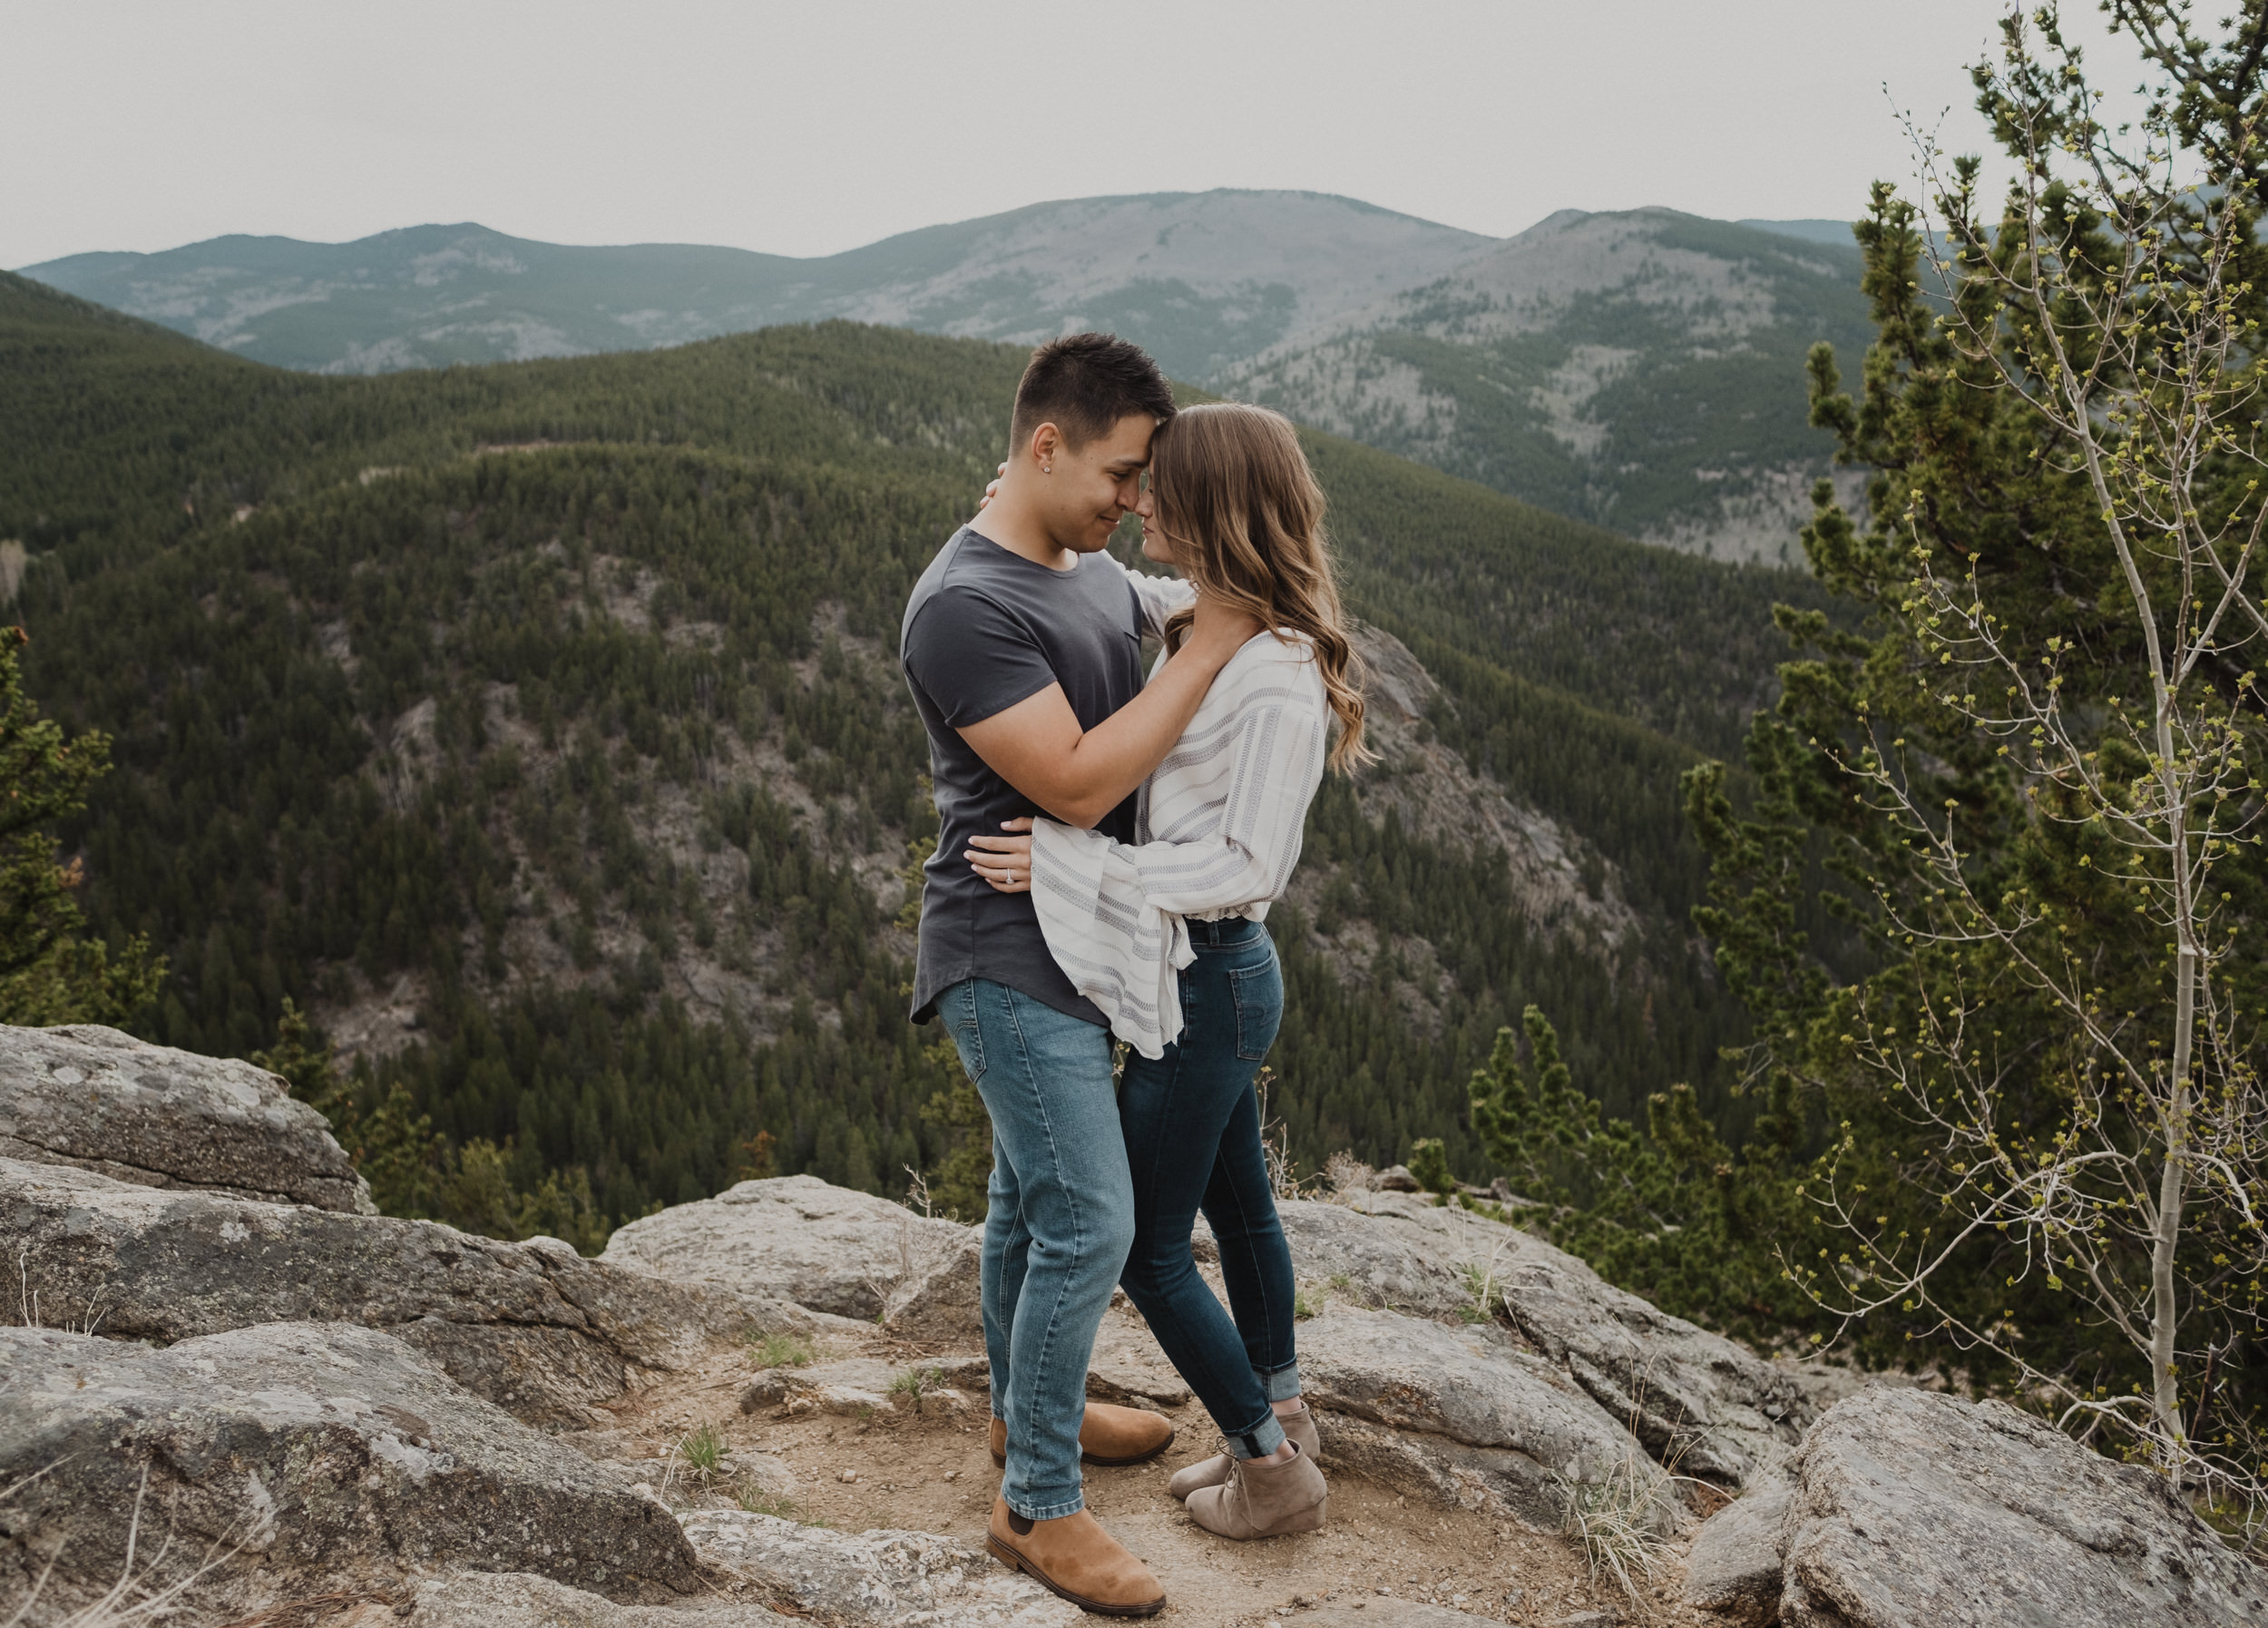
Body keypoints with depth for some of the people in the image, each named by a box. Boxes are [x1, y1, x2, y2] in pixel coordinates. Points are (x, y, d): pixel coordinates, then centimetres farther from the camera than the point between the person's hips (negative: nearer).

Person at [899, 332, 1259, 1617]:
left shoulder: (1090, 570, 7)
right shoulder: (965, 607, -23)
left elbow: (1169, 607, 29)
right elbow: (1080, 785, -27)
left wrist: (1242, 591, 7)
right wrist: (1215, 649, -23)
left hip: (1074, 946, 9)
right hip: (1011, 957, -9)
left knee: (1031, 1197, 22)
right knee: (1091, 1224, -7)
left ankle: (1030, 1409, 41)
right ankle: (1038, 1506, 7)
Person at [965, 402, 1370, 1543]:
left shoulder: (1279, 677, -23)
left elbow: (1246, 863, -26)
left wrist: (1072, 865, -24)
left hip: (1206, 986, -9)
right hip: (1207, 974, 10)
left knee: (1146, 1247, 3)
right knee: (1237, 1205, 22)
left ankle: (1274, 1471, 20)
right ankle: (1281, 1427, 40)